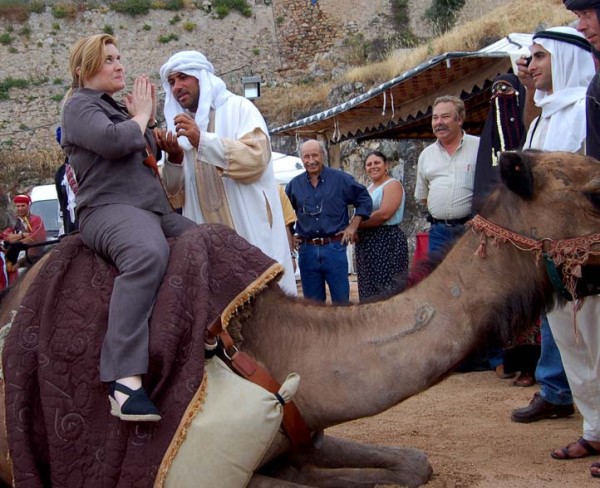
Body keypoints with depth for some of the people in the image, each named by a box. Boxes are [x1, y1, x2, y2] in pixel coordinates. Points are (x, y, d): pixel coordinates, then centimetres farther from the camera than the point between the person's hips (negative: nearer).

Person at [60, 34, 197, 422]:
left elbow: (151, 155, 31)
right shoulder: (80, 105, 1)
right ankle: (124, 381, -50)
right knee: (148, 255, -40)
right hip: (110, 208, -10)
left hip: (155, 210, 10)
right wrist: (140, 115, -1)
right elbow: (115, 141, -19)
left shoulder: (118, 110, 26)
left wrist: (149, 116, 19)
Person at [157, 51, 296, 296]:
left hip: (249, 230, -4)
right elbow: (174, 189, 13)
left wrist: (202, 140, -21)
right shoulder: (181, 125, 16)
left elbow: (256, 157, -15)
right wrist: (174, 158, -7)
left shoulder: (238, 107, 2)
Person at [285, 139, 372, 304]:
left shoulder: (341, 179, 1)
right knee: (312, 303, 9)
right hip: (307, 250, 2)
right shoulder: (294, 184, 7)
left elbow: (364, 200, 8)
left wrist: (353, 226, 1)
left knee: (341, 300, 2)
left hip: (334, 247, -2)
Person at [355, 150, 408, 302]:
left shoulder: (392, 185, -6)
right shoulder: (368, 188, 19)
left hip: (387, 242, -8)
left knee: (387, 288, -9)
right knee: (370, 290, 10)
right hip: (366, 244, 8)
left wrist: (356, 225, -12)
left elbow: (384, 214, -20)